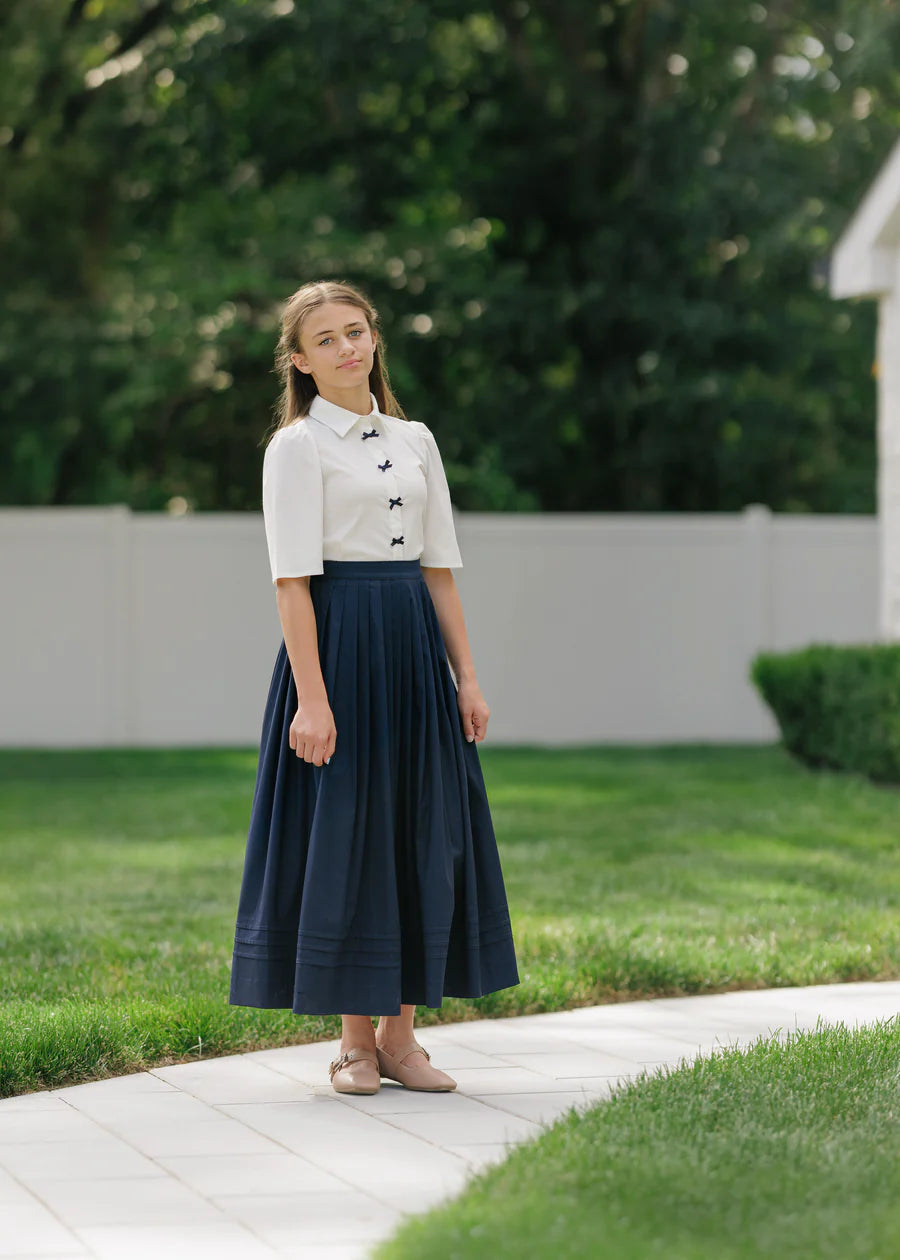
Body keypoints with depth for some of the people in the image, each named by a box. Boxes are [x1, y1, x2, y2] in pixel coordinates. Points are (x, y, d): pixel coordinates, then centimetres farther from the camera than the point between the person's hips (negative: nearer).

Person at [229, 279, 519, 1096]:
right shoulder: (297, 446, -3)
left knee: (423, 832, 5)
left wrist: (467, 676, 8)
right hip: (339, 640, -6)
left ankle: (400, 1035, 13)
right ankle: (355, 1042, 7)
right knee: (344, 835, -2)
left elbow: (440, 566, 14)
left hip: (415, 647, 6)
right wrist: (311, 696, -17)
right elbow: (293, 578, -10)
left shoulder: (414, 441, 13)